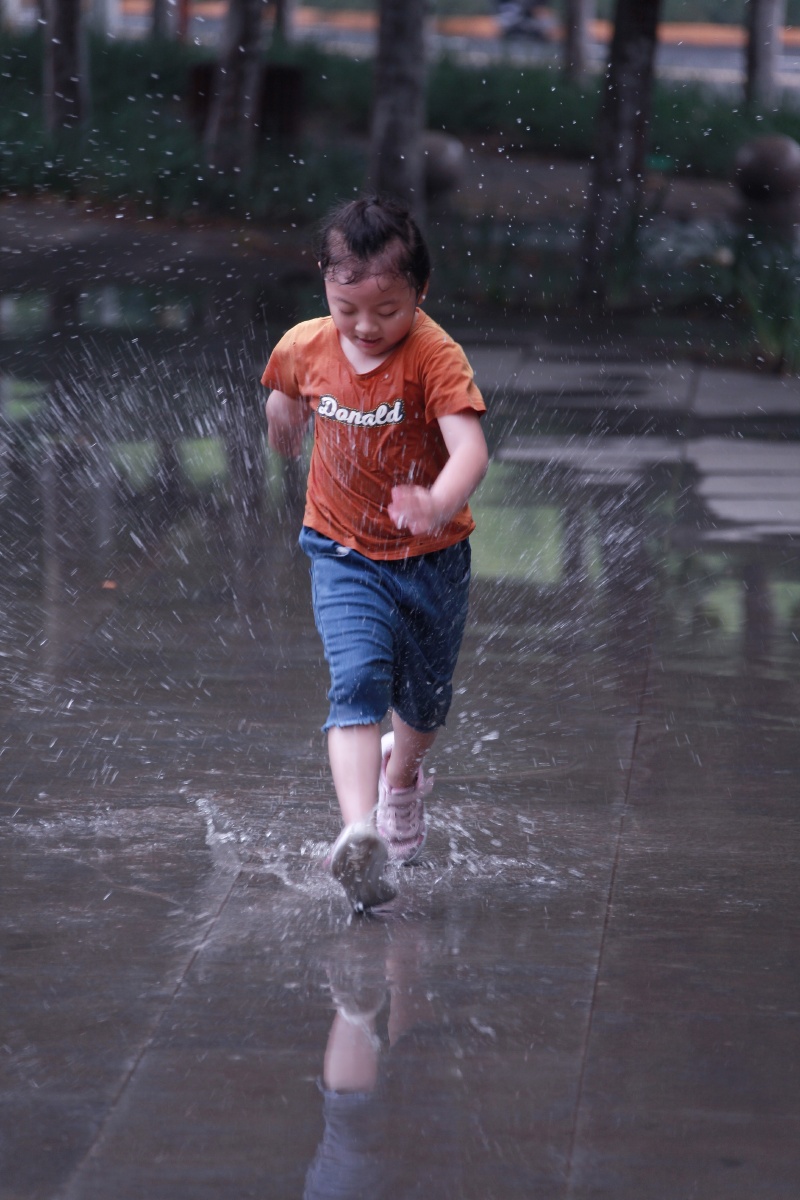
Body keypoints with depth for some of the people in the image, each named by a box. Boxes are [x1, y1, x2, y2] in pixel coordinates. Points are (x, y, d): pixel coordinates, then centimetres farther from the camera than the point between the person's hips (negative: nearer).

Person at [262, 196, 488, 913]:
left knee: (425, 699, 18)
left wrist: (438, 504, -54)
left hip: (432, 559, -1)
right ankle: (360, 833, -36)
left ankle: (402, 777, 52)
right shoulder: (305, 348, -9)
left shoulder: (434, 356, -22)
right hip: (345, 556, 1)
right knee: (357, 681, -22)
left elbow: (470, 447, -36)